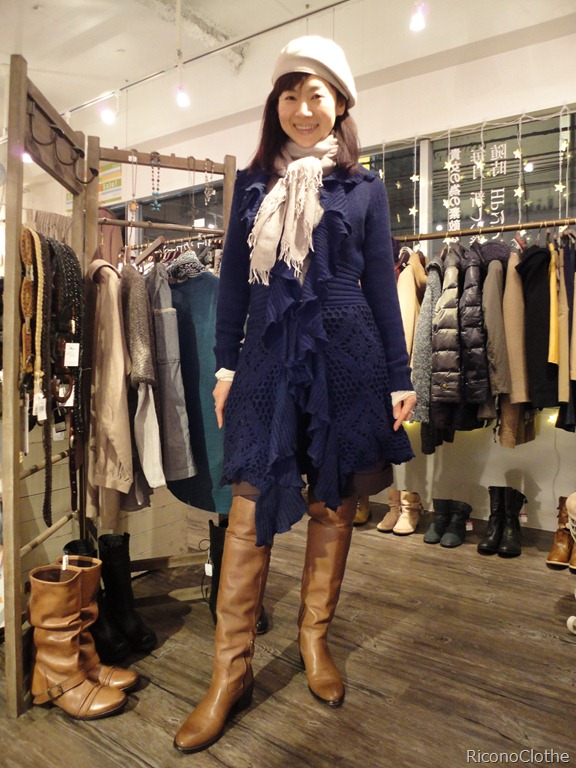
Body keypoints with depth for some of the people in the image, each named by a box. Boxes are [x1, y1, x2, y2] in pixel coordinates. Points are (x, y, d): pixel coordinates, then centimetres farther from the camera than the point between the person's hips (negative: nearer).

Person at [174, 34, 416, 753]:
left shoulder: (363, 187, 10)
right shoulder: (253, 182, 13)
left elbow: (381, 285, 6)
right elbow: (233, 277, 10)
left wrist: (398, 378, 2)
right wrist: (226, 362, 2)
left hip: (345, 356, 0)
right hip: (268, 357, 1)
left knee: (333, 503, 7)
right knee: (250, 506, -2)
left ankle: (315, 637, 27)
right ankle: (231, 668, 11)